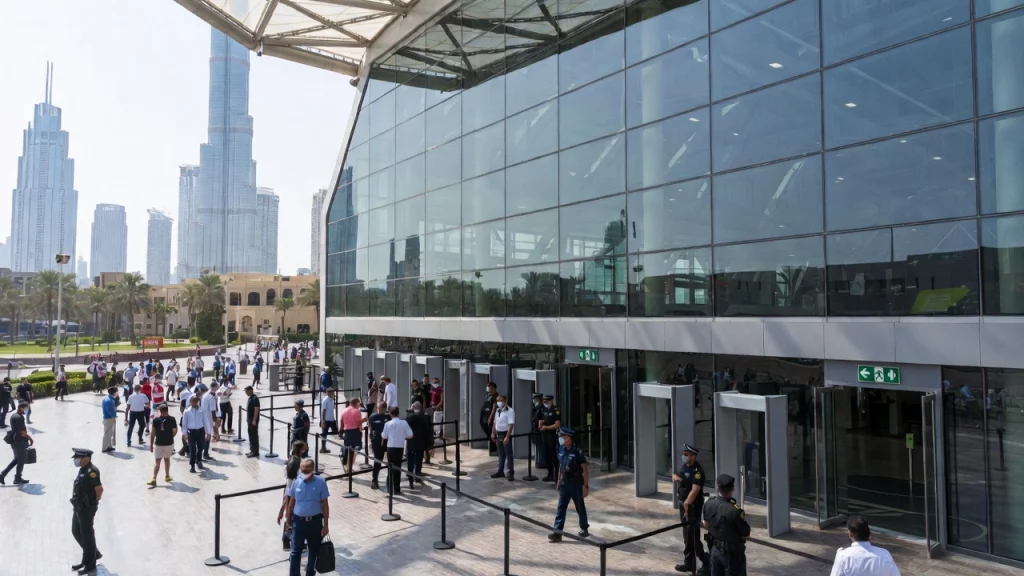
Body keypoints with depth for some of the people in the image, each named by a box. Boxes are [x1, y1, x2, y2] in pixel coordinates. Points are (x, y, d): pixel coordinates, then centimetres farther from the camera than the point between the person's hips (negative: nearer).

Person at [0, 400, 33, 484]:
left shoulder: (13, 416, 8)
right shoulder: (19, 418, -23)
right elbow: (22, 432, -23)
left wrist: (28, 437, 16)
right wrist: (30, 438, -8)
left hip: (14, 441, 9)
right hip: (20, 442, -9)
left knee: (16, 459, 22)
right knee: (21, 461, 8)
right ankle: (18, 479, 20)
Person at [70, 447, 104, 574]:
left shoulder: (91, 471, -24)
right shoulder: (82, 469, 7)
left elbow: (99, 489, -29)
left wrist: (95, 500, -12)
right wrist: (76, 502, 13)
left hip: (87, 508, -10)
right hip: (79, 507, 10)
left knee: (87, 535, 2)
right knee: (76, 532, 19)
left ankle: (90, 565, 16)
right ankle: (94, 554, 34)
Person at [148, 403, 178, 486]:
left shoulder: (155, 420, -7)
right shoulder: (172, 420, -7)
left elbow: (152, 433, -4)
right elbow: (175, 432, -2)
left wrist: (151, 444, 4)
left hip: (158, 443, -1)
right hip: (169, 443, 1)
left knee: (157, 461, 1)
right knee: (167, 459, 21)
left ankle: (154, 479, -13)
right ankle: (167, 476, 30)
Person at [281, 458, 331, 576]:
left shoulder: (320, 483, -11)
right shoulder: (296, 482, -5)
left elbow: (325, 505, -6)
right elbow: (292, 502, 7)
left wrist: (326, 525, -7)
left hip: (315, 522, 0)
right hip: (298, 521, 1)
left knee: (314, 551, 14)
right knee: (295, 551, 0)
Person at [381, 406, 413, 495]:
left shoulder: (388, 424, -7)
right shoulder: (404, 423, -7)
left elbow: (384, 437, 0)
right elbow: (410, 436, -6)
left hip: (391, 447, 0)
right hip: (400, 447, 0)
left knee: (391, 467, 13)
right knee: (398, 467, 9)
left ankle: (390, 487, 18)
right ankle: (396, 488, 10)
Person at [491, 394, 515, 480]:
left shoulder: (510, 411, -16)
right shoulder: (497, 410, 9)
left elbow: (511, 425, -21)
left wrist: (507, 437, -26)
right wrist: (493, 433, 11)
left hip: (506, 434, -7)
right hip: (498, 434, 7)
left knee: (509, 454, -1)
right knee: (501, 454, 15)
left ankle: (511, 473, 4)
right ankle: (500, 471, 24)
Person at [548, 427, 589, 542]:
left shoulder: (577, 452, -19)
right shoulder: (562, 450, 1)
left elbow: (585, 470, -15)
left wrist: (585, 486, -16)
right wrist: (558, 481, 16)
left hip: (576, 484, -5)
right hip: (564, 483, 6)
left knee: (580, 508, 11)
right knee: (561, 507, 0)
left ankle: (584, 529, 30)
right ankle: (558, 532, 0)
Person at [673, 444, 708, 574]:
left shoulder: (697, 470, -19)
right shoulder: (684, 466, 8)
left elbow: (695, 490, -27)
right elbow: (676, 476, 25)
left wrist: (687, 504, -26)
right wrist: (675, 476, 2)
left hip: (693, 506, -9)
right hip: (683, 503, 9)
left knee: (692, 536, -7)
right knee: (687, 535, 15)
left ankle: (707, 562, 5)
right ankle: (689, 563, 25)